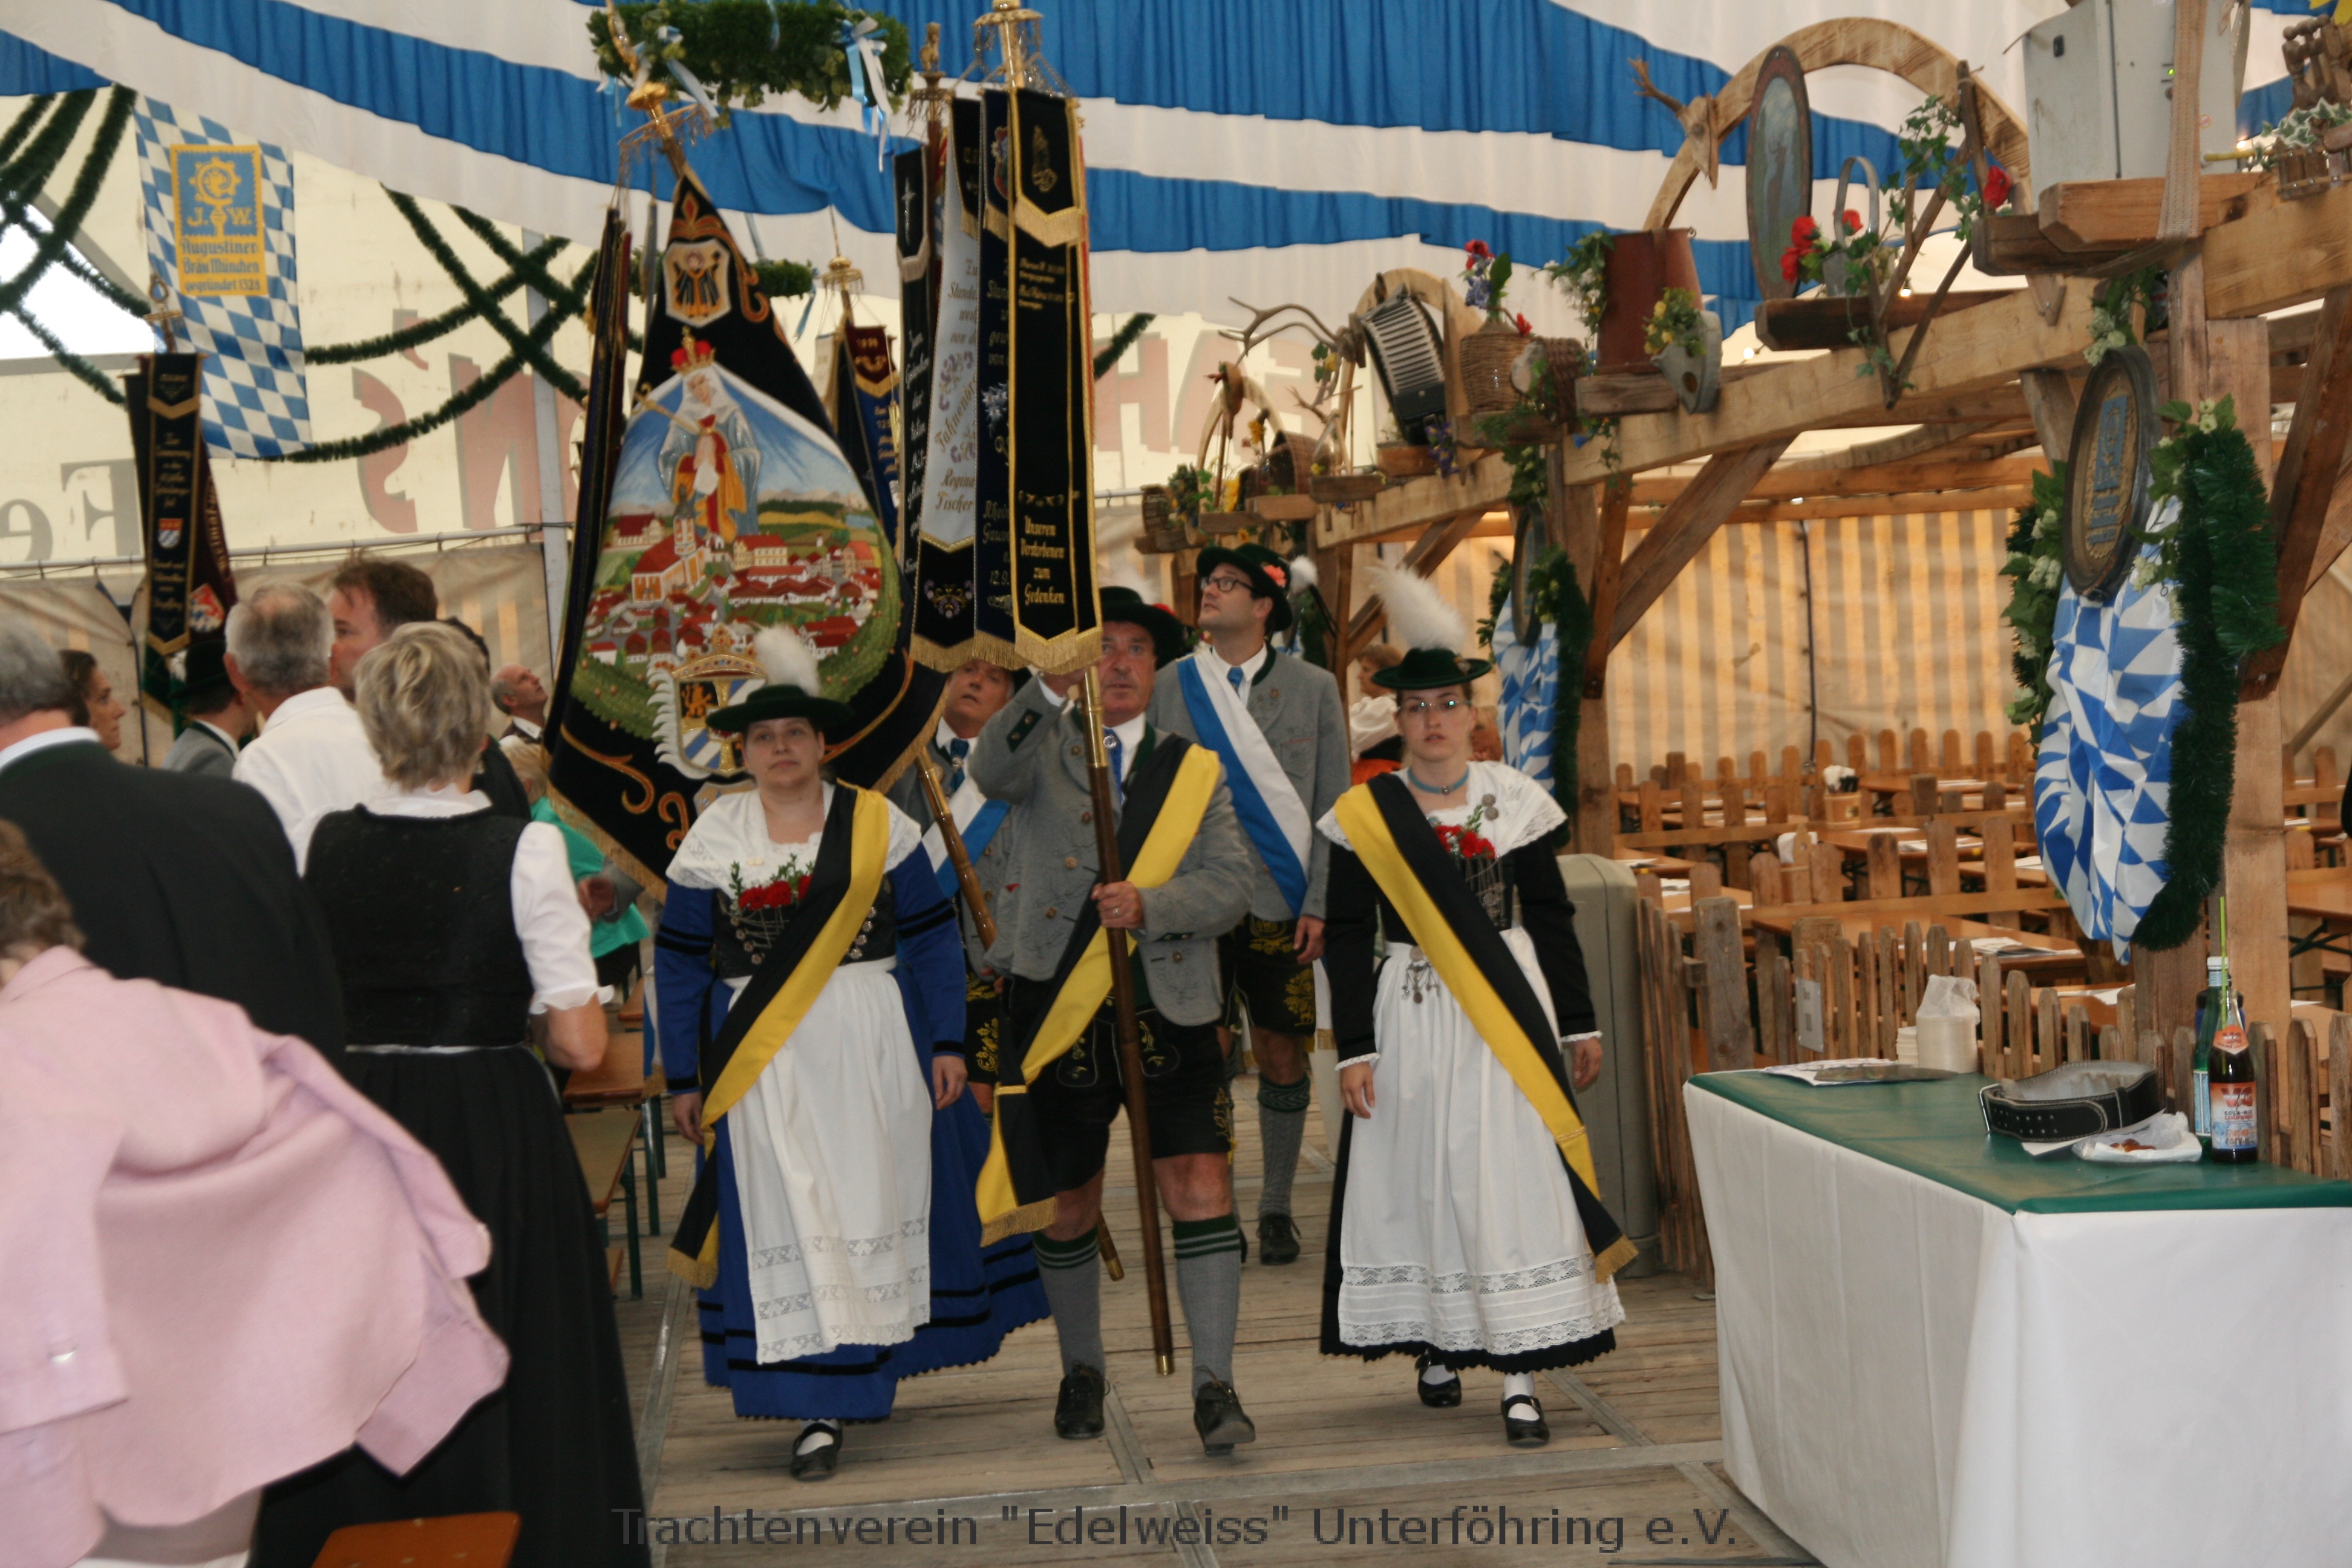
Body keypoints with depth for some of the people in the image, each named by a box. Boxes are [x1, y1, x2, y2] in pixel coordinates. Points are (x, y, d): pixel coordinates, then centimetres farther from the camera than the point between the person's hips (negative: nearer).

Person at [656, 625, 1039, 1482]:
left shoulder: (877, 823, 3)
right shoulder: (714, 838, 4)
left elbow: (931, 938, 4)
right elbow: (679, 963, 7)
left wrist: (946, 1043, -1)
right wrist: (684, 1078, 4)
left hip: (871, 1049, 0)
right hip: (763, 1060, 0)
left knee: (877, 1201, 6)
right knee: (784, 1218, -3)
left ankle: (874, 1361, 27)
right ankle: (819, 1407, 1)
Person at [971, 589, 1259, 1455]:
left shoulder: (1193, 768, 11)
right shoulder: (1041, 748, 5)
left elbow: (1229, 886, 1)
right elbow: (992, 770, -20)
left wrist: (1149, 906, -17)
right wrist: (1050, 687, -36)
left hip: (1168, 1010, 1)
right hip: (1055, 1012, 0)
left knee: (1201, 1187, -10)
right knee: (1065, 1207, 11)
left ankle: (1214, 1386, -2)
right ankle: (1082, 1369, 31)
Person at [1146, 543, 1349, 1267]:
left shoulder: (1313, 688, 6)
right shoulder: (1168, 687, 7)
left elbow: (1335, 807, 4)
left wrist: (1320, 902, -5)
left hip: (1282, 906, 0)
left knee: (1282, 1055, 5)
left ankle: (1277, 1208, 19)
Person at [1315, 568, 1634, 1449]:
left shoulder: (1513, 800, 3)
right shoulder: (1365, 814, 0)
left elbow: (1551, 918, 8)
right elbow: (1347, 938, 0)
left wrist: (1579, 1023, 8)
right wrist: (1354, 1048, -5)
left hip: (1507, 1011, 0)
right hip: (1410, 1018, 0)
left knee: (1512, 1176, -3)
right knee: (1419, 1175, 6)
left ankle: (1520, 1380, -1)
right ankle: (1436, 1345, 24)